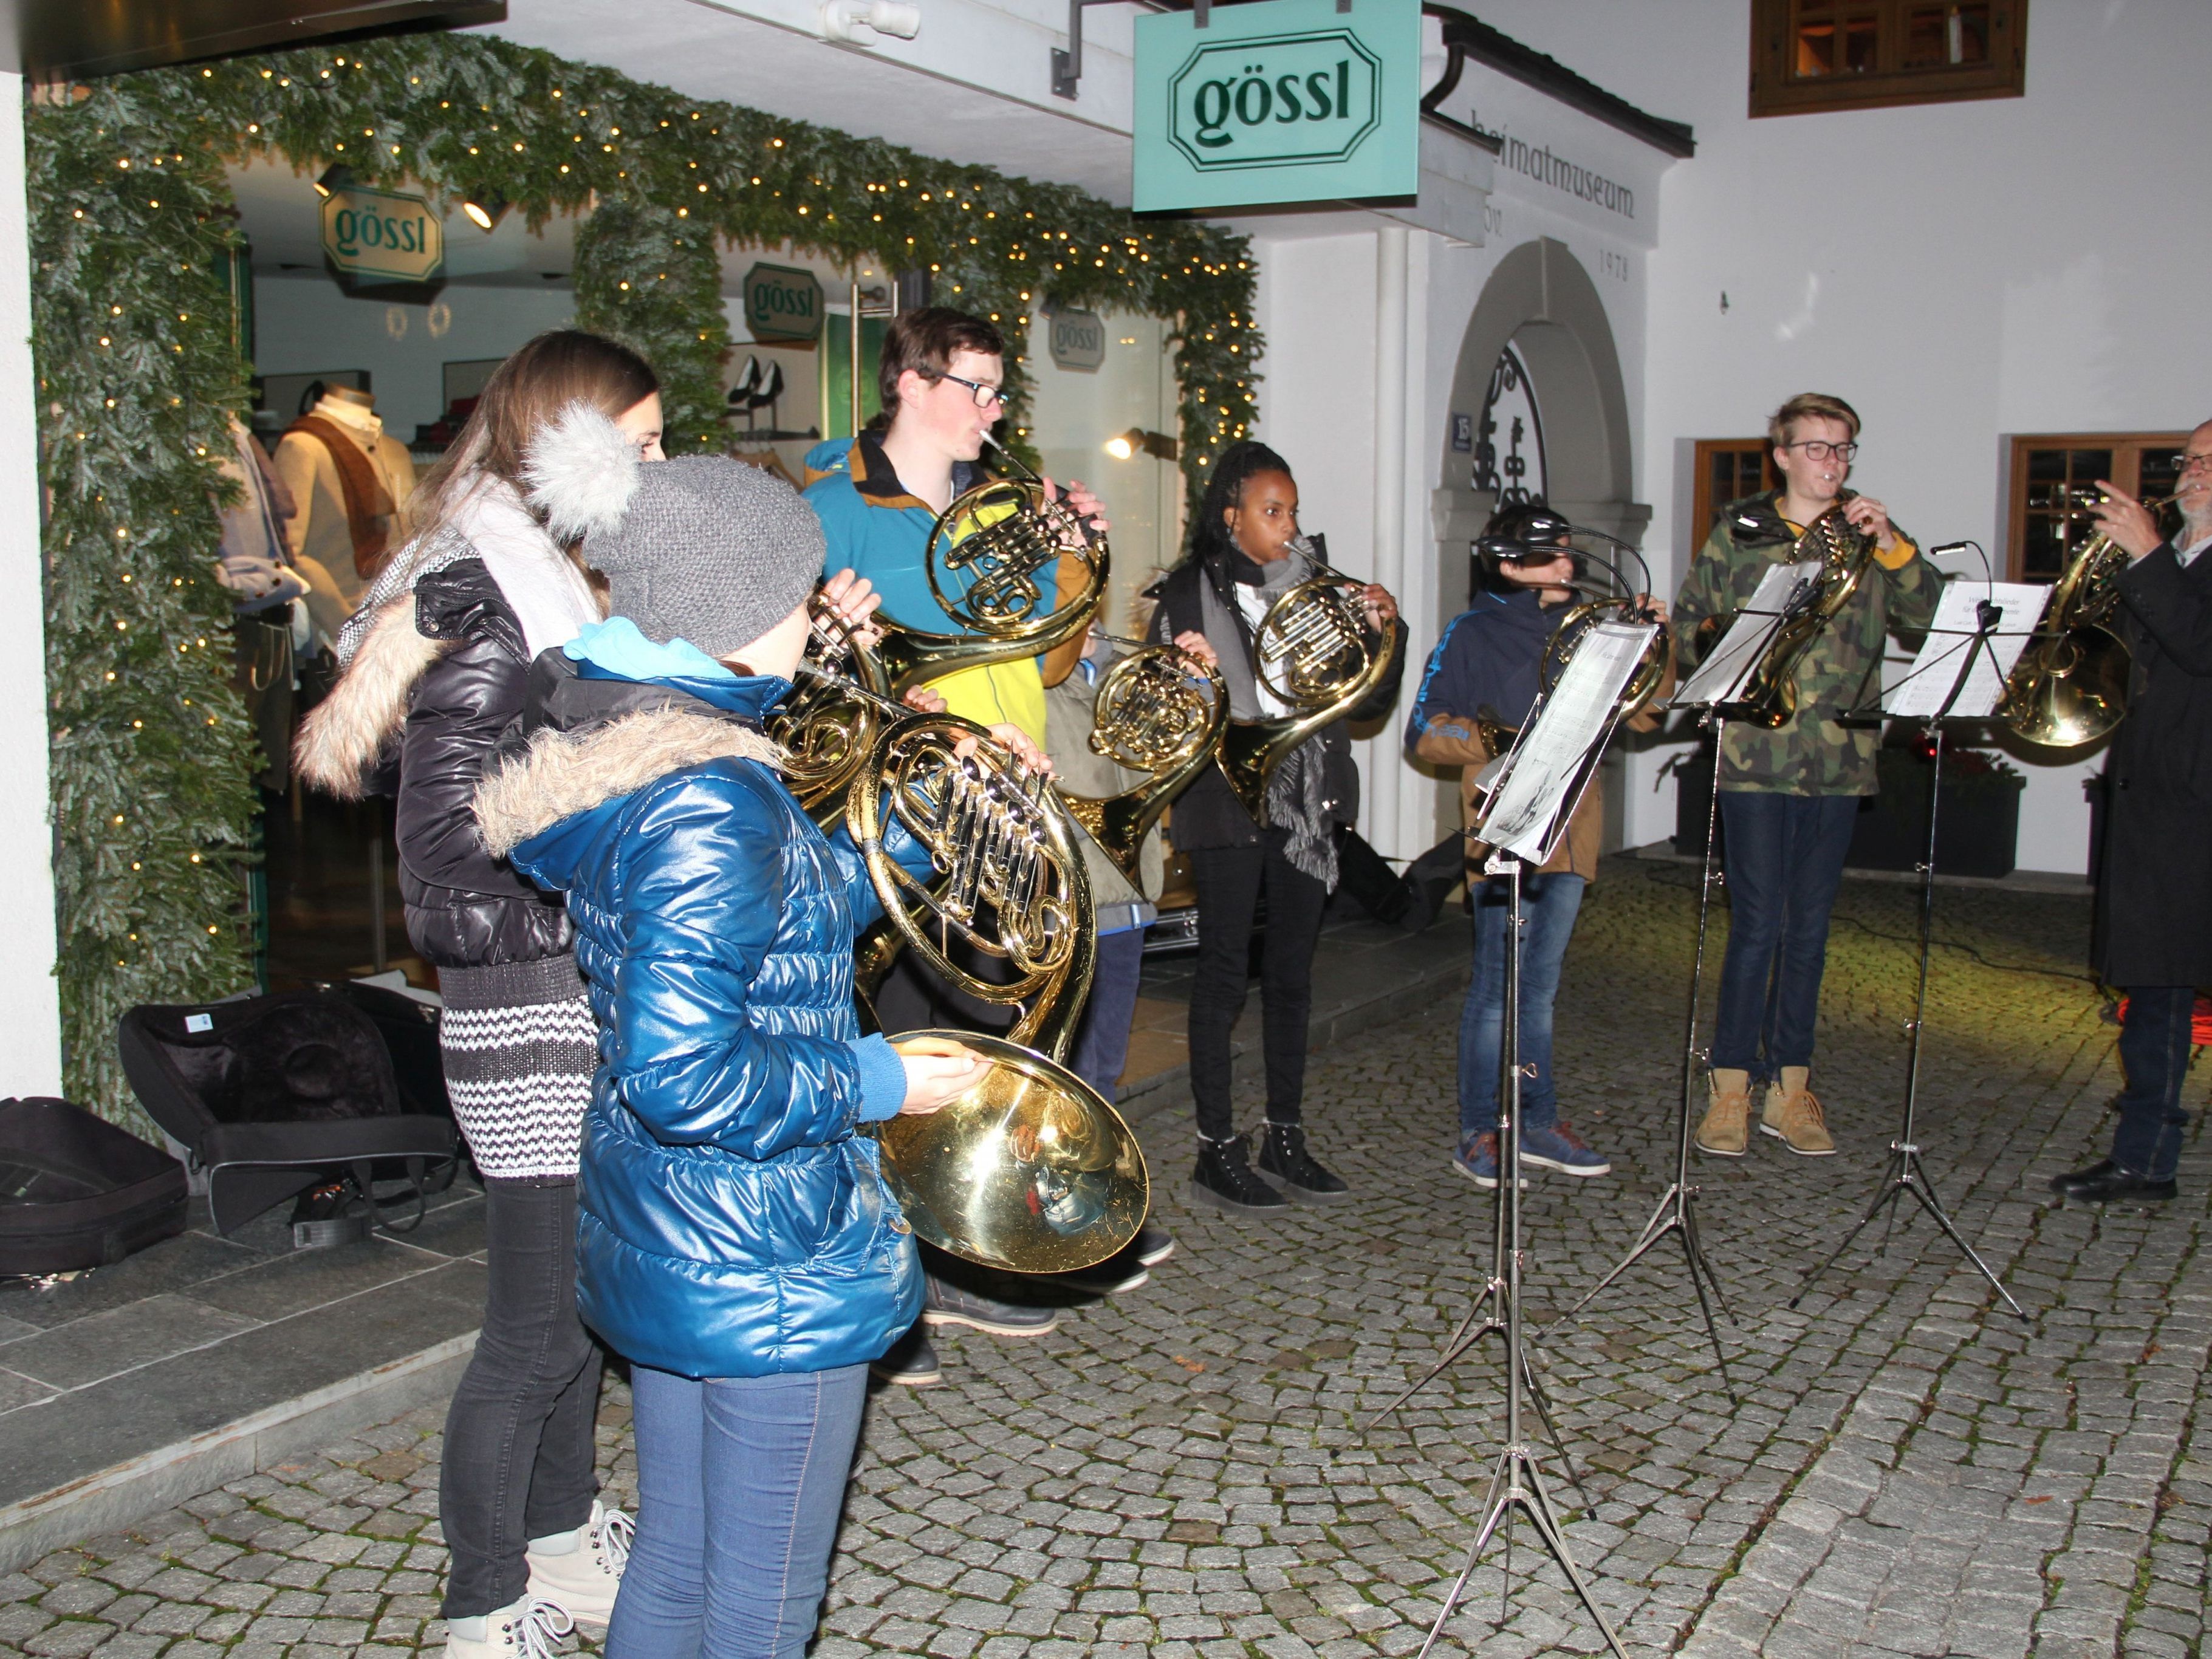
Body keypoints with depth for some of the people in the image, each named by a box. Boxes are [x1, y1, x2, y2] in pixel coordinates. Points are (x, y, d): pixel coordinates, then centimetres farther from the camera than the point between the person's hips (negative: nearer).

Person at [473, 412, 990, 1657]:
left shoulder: (616, 748, 5)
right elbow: (685, 1075, -29)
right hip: (768, 1269, -9)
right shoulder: (712, 797, -26)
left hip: (657, 1241, 9)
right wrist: (879, 1084, -17)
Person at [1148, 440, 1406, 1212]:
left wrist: (1386, 634, -3)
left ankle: (1285, 1139, 21)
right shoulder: (1189, 595, -2)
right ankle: (1217, 1151, 9)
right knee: (1224, 974, 0)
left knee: (1292, 974, 10)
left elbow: (1369, 700, 12)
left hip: (1305, 805, 5)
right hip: (1229, 806, -5)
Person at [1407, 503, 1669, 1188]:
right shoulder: (1473, 633, -1)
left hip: (1571, 827, 5)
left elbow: (1641, 714, 13)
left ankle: (1539, 1124, 21)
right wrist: (1492, 742, -20)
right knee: (1498, 986, -4)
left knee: (1541, 988, 13)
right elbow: (1424, 732, -5)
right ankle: (1478, 1132, 6)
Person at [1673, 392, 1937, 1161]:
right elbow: (1688, 623, 10)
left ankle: (1789, 1086, 17)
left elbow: (1931, 616, -2)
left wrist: (1892, 547, -13)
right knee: (1757, 925, -5)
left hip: (1839, 760, 3)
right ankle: (1730, 1087, 5)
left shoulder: (1869, 539, 10)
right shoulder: (1739, 533, 5)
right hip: (1754, 755, -3)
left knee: (1809, 926, 8)